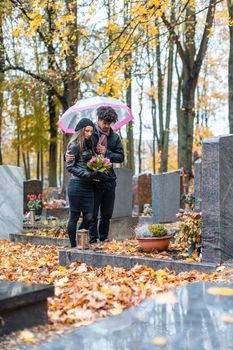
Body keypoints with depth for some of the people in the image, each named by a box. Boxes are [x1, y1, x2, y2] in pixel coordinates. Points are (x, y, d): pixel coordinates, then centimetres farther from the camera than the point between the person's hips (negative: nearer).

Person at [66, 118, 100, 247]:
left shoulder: (88, 145, 17)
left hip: (88, 186, 7)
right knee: (75, 216, 1)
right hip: (77, 185, -7)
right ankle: (74, 246, 9)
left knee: (89, 217, 4)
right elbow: (70, 167, -11)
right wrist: (88, 174, -17)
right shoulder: (75, 145, -6)